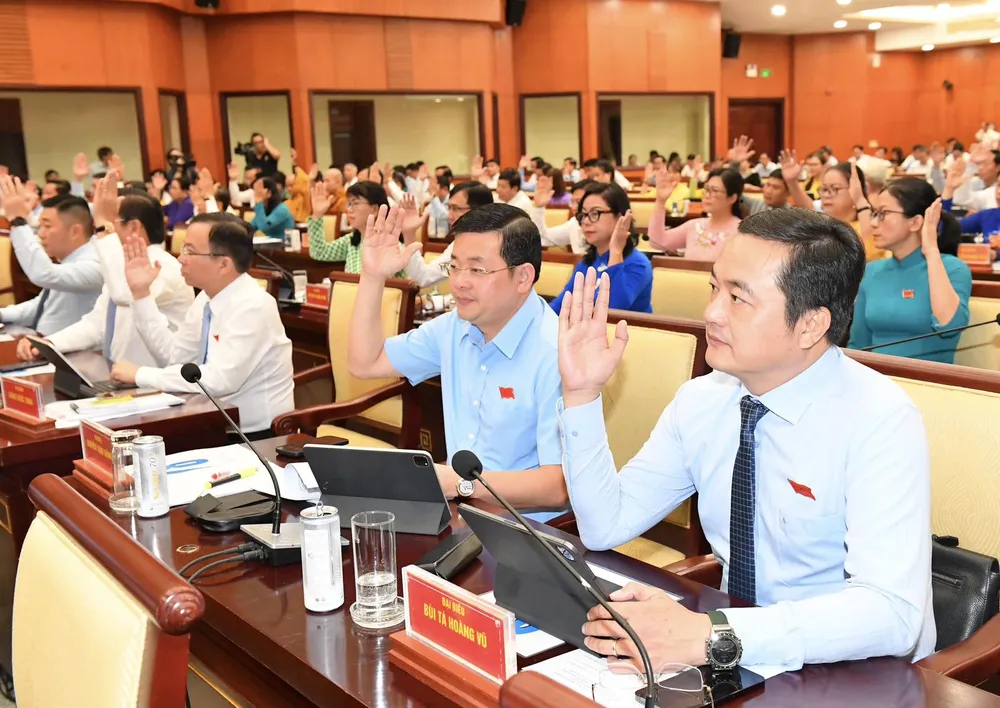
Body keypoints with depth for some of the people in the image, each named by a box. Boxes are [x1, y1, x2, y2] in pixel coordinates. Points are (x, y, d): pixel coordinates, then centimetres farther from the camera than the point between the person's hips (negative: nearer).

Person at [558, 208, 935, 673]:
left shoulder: (878, 421, -19)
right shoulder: (701, 400, -1)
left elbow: (891, 612, -29)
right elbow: (605, 526, 1)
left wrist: (707, 637, -39)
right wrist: (582, 394, -10)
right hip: (739, 657, 6)